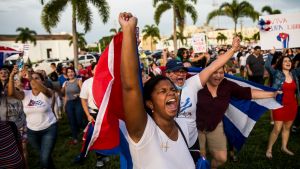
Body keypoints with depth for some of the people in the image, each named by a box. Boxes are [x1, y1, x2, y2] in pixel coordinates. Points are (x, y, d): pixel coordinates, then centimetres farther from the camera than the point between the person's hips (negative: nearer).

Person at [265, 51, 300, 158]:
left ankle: (284, 147, 34)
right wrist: (272, 53, -26)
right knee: (277, 129, -3)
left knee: (287, 127, 17)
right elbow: (267, 66, -21)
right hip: (280, 104, -5)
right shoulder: (277, 73, -8)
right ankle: (269, 149, 12)